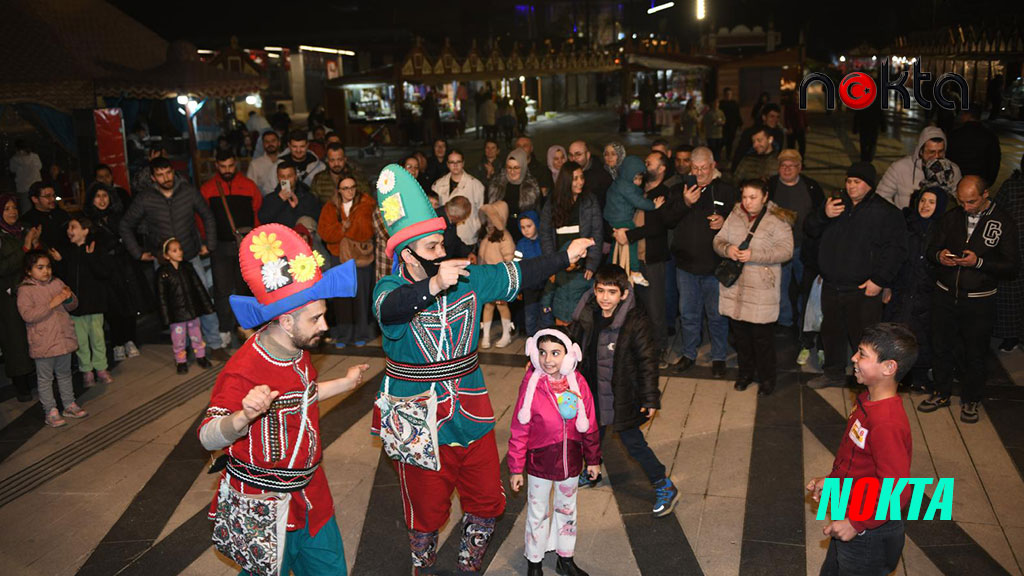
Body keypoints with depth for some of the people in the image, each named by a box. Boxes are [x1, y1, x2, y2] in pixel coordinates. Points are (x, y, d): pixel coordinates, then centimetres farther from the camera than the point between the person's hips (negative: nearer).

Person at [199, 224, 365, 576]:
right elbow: (208, 438, -27)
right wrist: (244, 417, -47)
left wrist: (345, 383, 24)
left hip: (311, 497, 8)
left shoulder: (298, 352, 2)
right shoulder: (242, 371, -25)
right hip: (264, 509, -8)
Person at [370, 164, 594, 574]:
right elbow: (391, 307, -39)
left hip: (471, 417, 4)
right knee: (427, 512, 13)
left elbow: (518, 275, 8)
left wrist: (567, 256, 9)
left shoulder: (469, 279, -1)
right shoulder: (390, 290, -15)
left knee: (486, 502, 15)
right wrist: (434, 286, -57)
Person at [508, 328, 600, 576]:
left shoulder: (578, 383, -11)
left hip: (571, 461, 3)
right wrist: (516, 469, -10)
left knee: (567, 510, 22)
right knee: (538, 514, 15)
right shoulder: (531, 385, -19)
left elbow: (590, 425, 0)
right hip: (539, 462, -3)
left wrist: (593, 459, 7)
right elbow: (519, 431, -13)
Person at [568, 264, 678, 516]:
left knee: (633, 443, 1)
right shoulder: (587, 315, -7)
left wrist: (650, 398, -14)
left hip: (623, 396, -6)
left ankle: (665, 488, 18)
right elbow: (573, 343, 10)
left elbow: (647, 361, -17)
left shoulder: (636, 321, -22)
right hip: (594, 392, 6)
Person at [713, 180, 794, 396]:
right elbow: (718, 239, 10)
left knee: (761, 336, 2)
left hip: (761, 289, -5)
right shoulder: (734, 215, 8)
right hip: (734, 284, 5)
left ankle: (766, 378, 20)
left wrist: (754, 255, -22)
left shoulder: (777, 220, -7)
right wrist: (727, 249, -14)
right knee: (739, 333, 14)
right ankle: (746, 372, 33)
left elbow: (785, 250, -15)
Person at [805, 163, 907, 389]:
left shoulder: (885, 212, -6)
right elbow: (810, 230, 9)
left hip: (863, 290, -6)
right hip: (831, 286, 6)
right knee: (831, 331, 19)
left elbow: (895, 249, -10)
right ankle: (834, 373, 37)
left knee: (863, 337, -3)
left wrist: (880, 280, -17)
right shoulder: (837, 203, 10)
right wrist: (823, 215, -12)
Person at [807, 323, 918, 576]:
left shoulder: (888, 424, -32)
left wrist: (857, 523, -26)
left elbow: (898, 491, -30)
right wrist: (830, 480, 9)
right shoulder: (868, 400, -2)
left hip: (869, 536, -9)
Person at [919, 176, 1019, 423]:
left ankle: (970, 400, 27)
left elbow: (1010, 266, -8)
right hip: (945, 295, 3)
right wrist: (939, 256, -13)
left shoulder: (1004, 223, -6)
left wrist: (978, 262, -23)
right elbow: (931, 248, 10)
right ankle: (942, 393, 32)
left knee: (975, 353, 8)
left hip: (979, 301, -3)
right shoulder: (952, 217, 3)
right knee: (942, 347, 13)